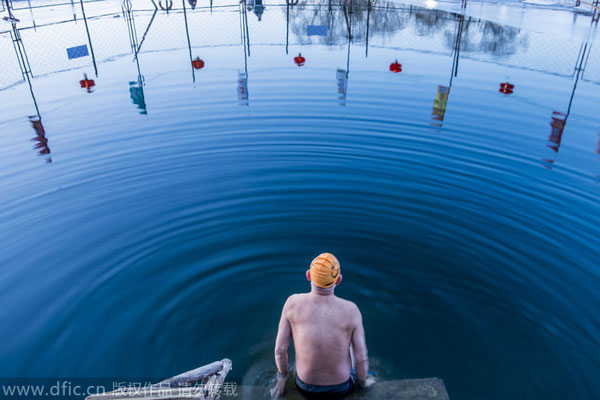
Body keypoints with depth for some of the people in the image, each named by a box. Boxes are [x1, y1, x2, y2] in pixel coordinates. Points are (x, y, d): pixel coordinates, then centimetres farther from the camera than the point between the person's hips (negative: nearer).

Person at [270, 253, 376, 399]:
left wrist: (282, 377, 7)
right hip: (341, 388, 0)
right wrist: (363, 381, 5)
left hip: (306, 387, 1)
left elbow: (280, 349, -13)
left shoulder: (293, 302, -21)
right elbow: (361, 358, -17)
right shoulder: (351, 310, -24)